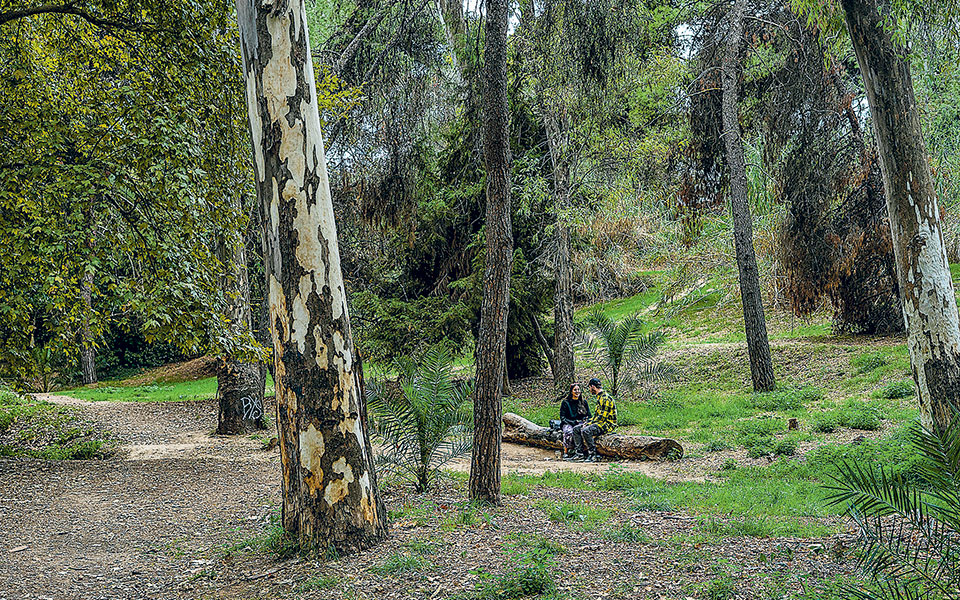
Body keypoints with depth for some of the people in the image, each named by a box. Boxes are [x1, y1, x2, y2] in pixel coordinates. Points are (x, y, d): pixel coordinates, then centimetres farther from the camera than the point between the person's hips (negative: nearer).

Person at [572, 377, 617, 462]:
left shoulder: (605, 398, -16)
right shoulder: (599, 397, 17)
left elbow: (602, 416, -23)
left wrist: (589, 424, -19)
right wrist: (587, 422, 7)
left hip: (607, 424, -10)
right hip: (599, 422, 10)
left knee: (585, 431, -32)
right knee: (576, 429, 2)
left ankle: (593, 456, -24)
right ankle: (580, 454, -4)